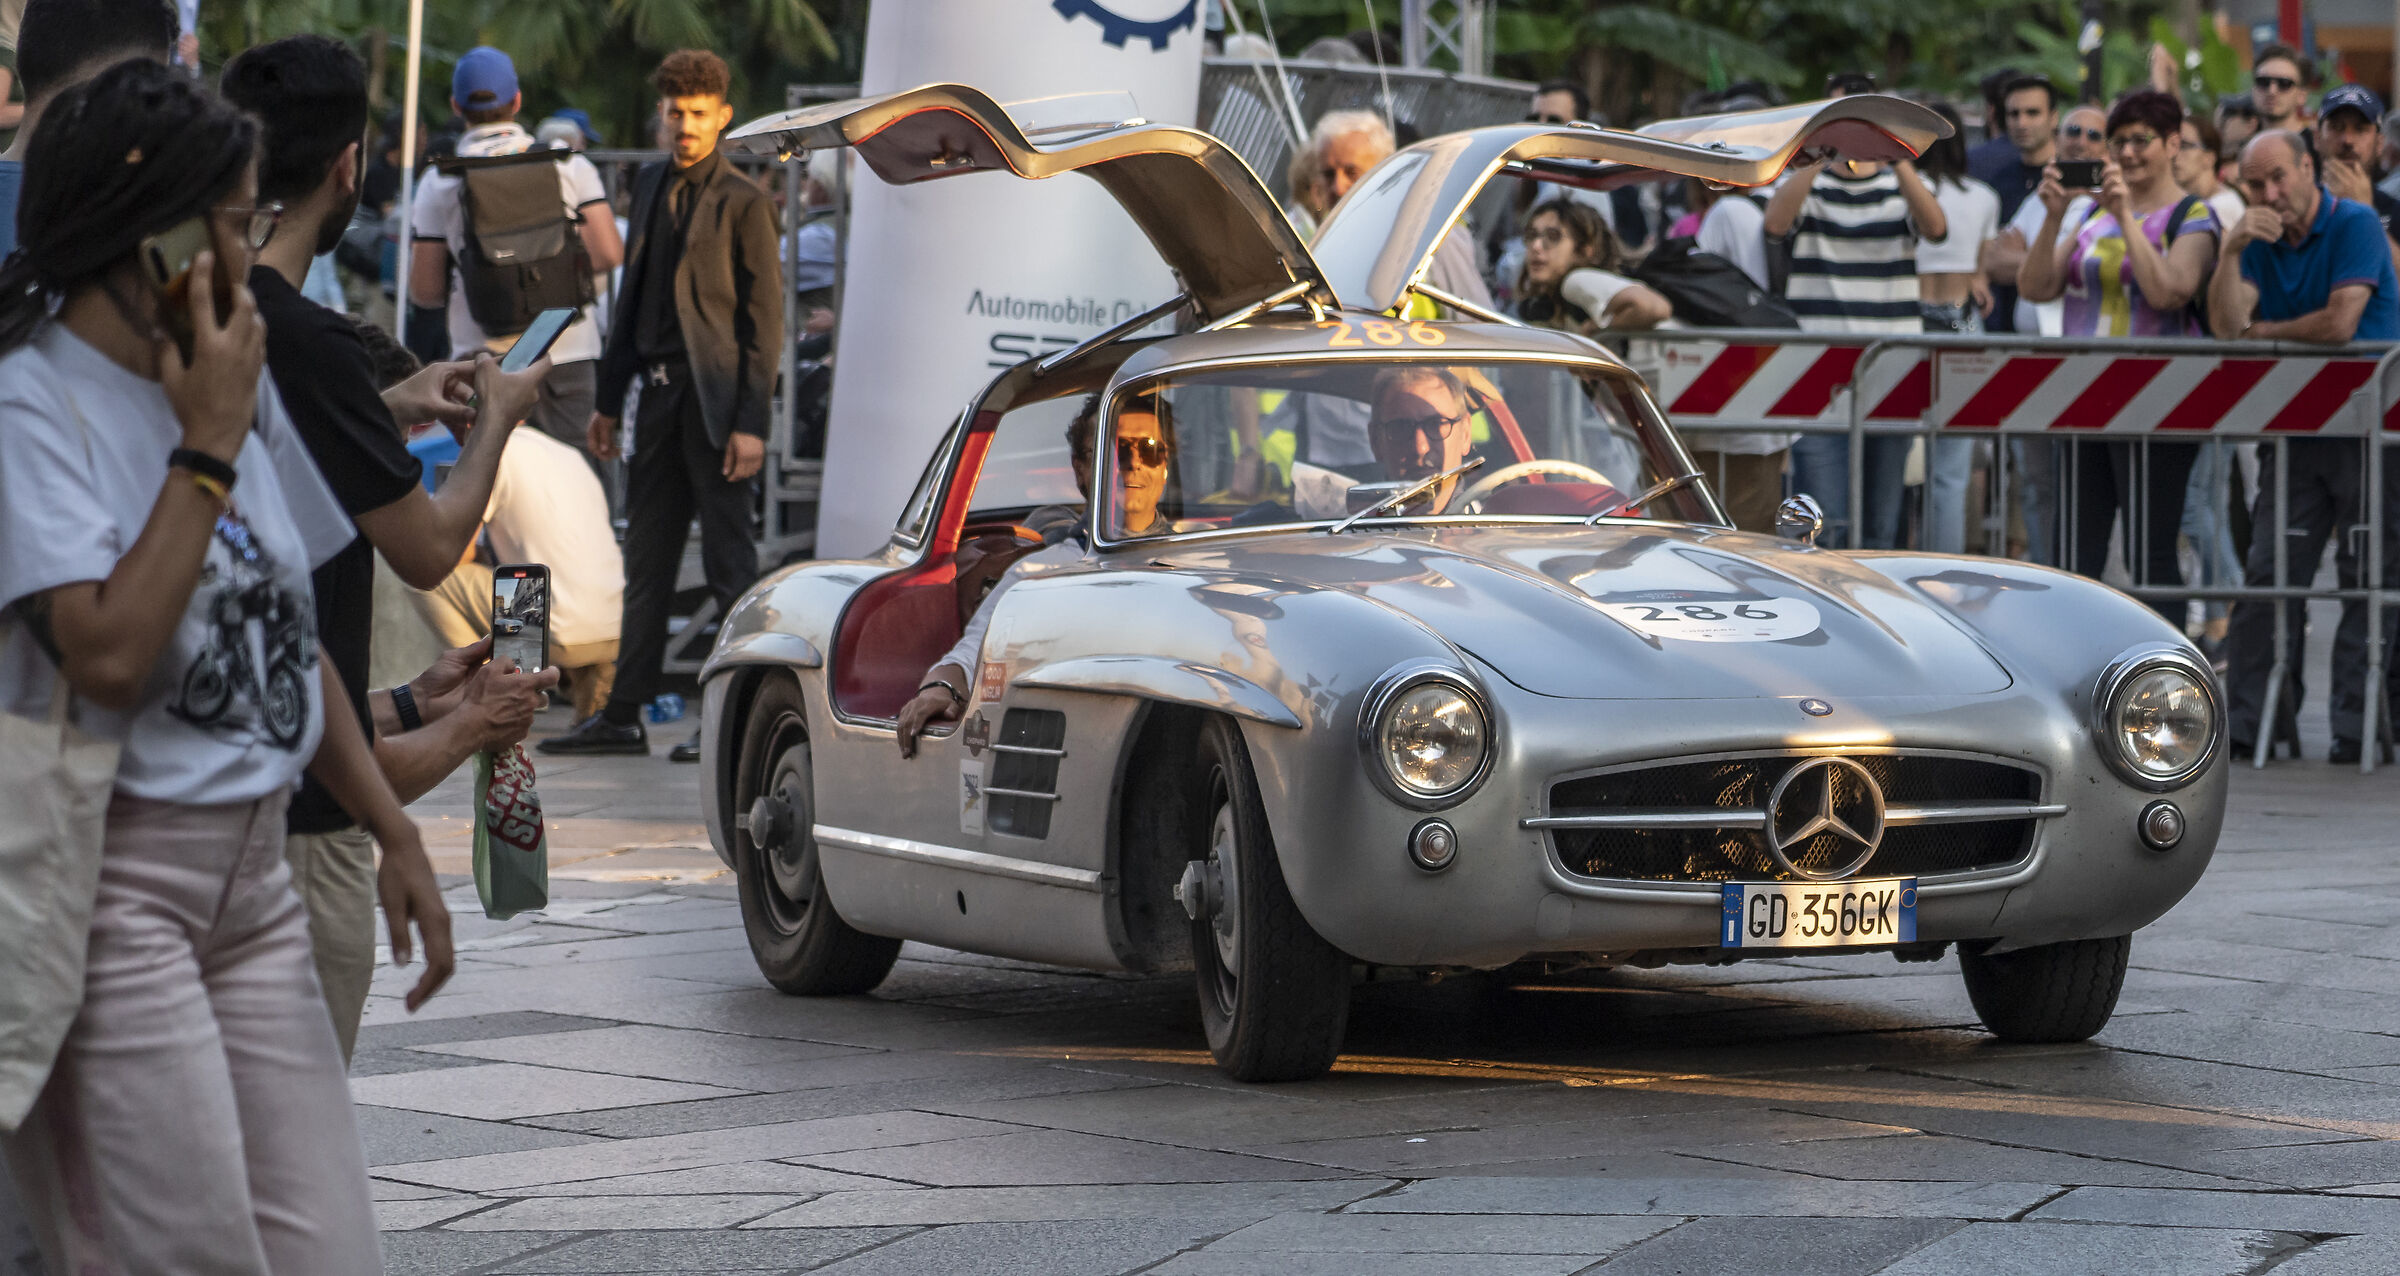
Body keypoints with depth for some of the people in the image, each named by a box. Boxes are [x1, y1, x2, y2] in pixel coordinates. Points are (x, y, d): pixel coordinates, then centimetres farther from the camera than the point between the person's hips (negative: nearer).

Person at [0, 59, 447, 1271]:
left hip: (253, 875, 8)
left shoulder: (239, 384, 14)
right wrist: (208, 449, -14)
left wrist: (396, 833, 16)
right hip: (110, 885, -8)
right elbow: (107, 656, -21)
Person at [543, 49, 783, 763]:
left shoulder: (744, 203, -6)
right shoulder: (651, 188, 14)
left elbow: (764, 318, -8)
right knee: (646, 561, 10)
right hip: (660, 393, 7)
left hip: (716, 396, -7)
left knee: (728, 560, -2)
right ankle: (623, 716, 14)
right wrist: (609, 400, 16)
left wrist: (751, 422, -15)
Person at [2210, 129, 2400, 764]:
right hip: (2294, 424, 6)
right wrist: (2231, 250, -13)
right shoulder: (2262, 241, 11)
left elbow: (2340, 322, -16)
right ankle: (2248, 722, 3)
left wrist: (2263, 332, -3)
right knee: (2267, 574, 1)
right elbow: (2227, 324, -1)